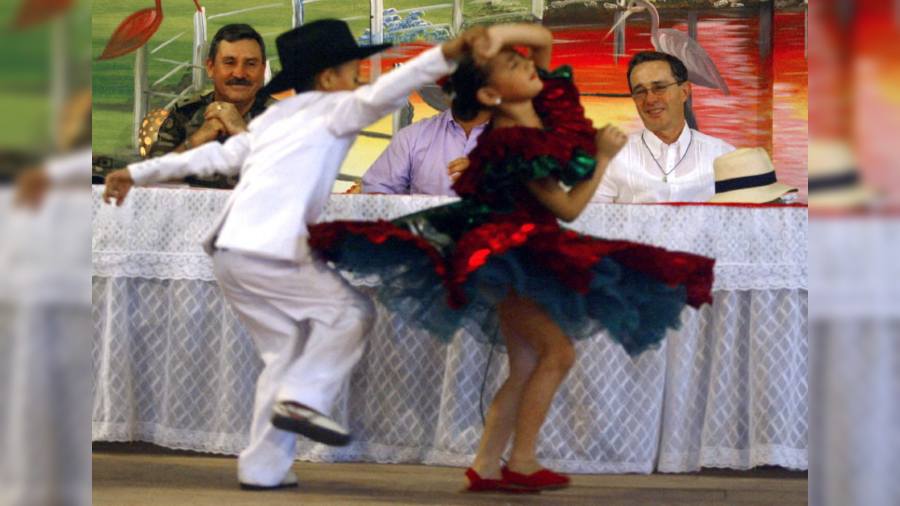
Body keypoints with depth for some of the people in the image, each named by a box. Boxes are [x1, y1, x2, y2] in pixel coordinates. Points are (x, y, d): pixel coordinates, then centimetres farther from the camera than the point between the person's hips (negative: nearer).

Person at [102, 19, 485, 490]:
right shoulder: (330, 108, 4)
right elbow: (379, 96, -14)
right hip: (267, 251, -8)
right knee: (350, 310, 2)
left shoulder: (273, 118, 26)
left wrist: (140, 172, 32)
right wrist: (445, 55, -23)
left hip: (229, 252, 8)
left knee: (287, 351, 14)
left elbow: (214, 155, 26)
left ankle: (263, 469, 12)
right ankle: (304, 399, -12)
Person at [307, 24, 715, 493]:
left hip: (523, 253, 9)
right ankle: (521, 463, -9)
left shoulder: (545, 105, 1)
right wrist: (604, 156, -9)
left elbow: (544, 37, 7)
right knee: (557, 351, -12)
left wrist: (500, 33, -11)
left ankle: (485, 467, 9)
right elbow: (568, 208, -19)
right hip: (503, 253, -9)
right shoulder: (515, 145, -23)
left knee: (527, 366, 8)